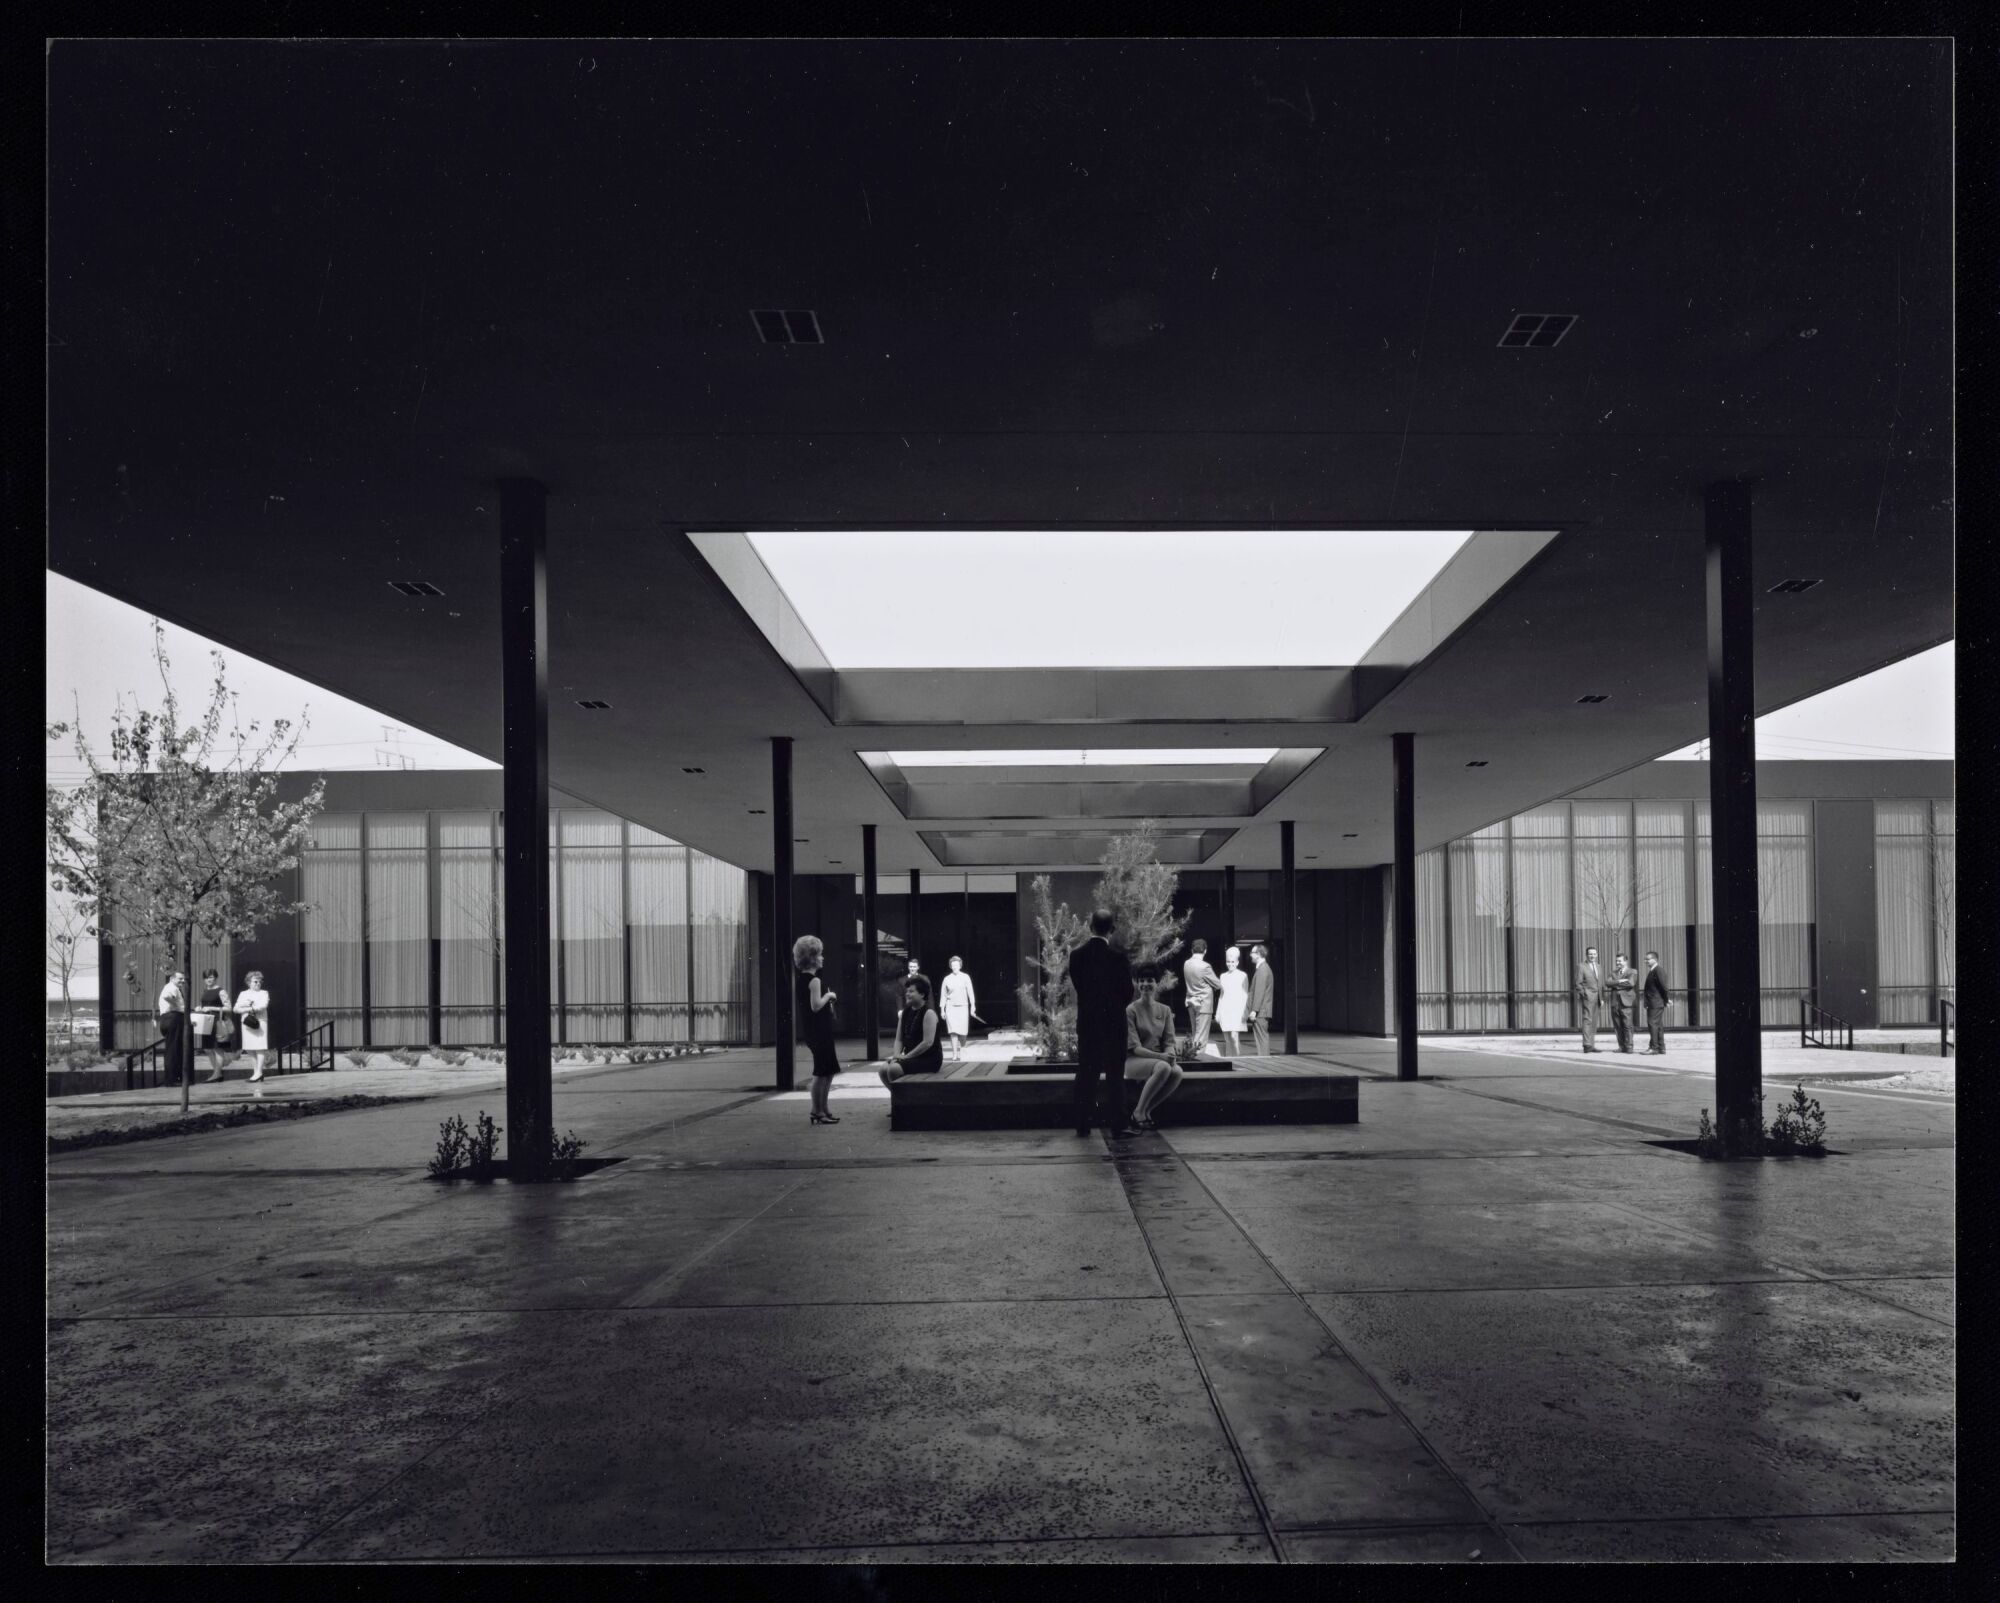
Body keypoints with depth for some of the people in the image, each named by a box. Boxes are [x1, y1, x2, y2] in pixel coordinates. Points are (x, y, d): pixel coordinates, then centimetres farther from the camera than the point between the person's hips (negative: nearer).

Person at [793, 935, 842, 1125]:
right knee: (821, 1073, -4)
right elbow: (816, 1005, -25)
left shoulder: (800, 978, 12)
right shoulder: (814, 980, -17)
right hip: (820, 1031, -10)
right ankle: (817, 1112, 0)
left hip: (814, 1031, 10)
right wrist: (828, 995, -11)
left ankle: (822, 1110, 22)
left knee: (828, 1071, 16)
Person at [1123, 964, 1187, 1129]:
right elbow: (1134, 1047, -12)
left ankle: (1147, 1110, -10)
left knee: (1178, 1072, -28)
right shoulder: (1131, 1010, -6)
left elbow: (1169, 1042, 6)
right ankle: (1139, 1112, -18)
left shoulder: (1165, 1010, 9)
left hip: (1159, 1059, 5)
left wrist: (1170, 1056, -19)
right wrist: (1160, 1057, -25)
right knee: (1163, 1068, -34)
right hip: (1134, 1060, -5)